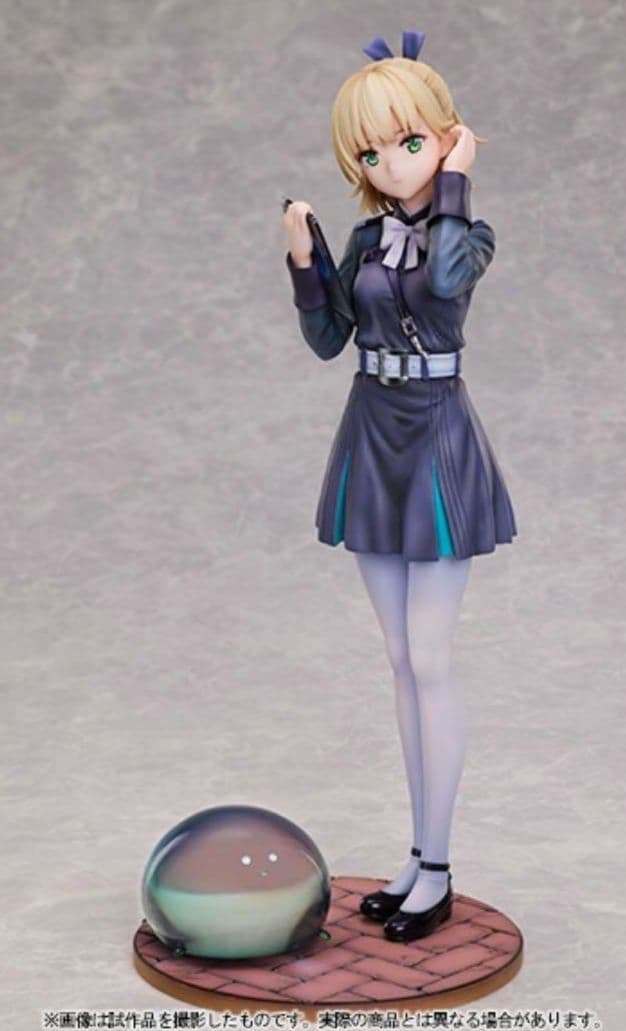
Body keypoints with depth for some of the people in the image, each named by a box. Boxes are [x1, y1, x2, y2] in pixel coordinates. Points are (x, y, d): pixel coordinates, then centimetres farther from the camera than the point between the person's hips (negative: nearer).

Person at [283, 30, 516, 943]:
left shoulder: (468, 233, -7)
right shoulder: (368, 237, 8)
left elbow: (444, 281, -30)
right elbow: (328, 340, 6)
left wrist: (453, 185, -19)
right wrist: (302, 261, -7)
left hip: (436, 442, -5)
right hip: (372, 442, 6)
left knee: (429, 659, -5)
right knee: (403, 660, 10)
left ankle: (436, 872, 5)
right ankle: (420, 857, 19)